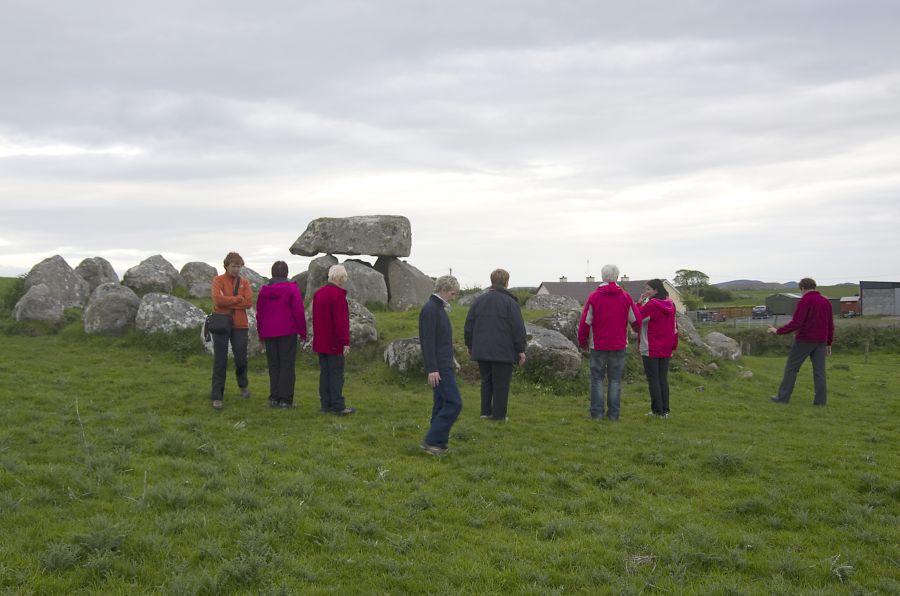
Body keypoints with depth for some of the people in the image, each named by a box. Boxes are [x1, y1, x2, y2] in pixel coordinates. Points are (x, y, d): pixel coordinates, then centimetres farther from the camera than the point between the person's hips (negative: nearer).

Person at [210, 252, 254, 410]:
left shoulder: (245, 282, 9)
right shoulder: (218, 280, 1)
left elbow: (249, 302, -6)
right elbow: (218, 299, -16)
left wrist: (228, 301, -12)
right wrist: (239, 299, -10)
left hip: (240, 326, 2)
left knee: (241, 359, 7)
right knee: (220, 362, -1)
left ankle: (243, 385, 36)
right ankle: (217, 397, 4)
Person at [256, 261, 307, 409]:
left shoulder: (264, 290, 6)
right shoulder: (292, 288, -7)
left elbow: (259, 313, 10)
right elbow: (299, 312, -10)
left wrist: (261, 334, 19)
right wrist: (303, 332, -2)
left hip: (269, 334, 4)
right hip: (288, 332, -4)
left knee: (273, 366, 11)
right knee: (287, 366, 0)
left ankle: (274, 398, 11)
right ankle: (285, 399, -1)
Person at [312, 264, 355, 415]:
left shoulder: (318, 293, 12)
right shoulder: (337, 295, -17)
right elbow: (341, 321, -20)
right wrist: (345, 342, -17)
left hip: (320, 342, 8)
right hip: (334, 343, -8)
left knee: (324, 372, 11)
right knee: (336, 374, -4)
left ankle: (326, 404, 15)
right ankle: (338, 407, -3)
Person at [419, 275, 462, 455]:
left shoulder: (439, 308, 15)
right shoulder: (430, 309, -16)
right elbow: (427, 341, -21)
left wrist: (450, 358, 24)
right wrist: (432, 369, -24)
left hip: (444, 365, 10)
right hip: (439, 367, -10)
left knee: (442, 404, 11)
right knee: (454, 403, -12)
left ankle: (438, 443, 16)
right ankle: (431, 441, -8)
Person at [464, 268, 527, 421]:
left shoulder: (479, 300, 8)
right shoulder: (510, 302, -8)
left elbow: (469, 325, 13)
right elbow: (518, 328, -10)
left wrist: (470, 345, 21)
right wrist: (521, 350, -4)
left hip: (482, 350, 5)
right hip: (503, 351, -5)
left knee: (486, 381, 15)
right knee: (501, 383, 1)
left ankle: (485, 411, 15)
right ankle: (499, 414, 2)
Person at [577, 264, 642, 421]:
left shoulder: (594, 297, -6)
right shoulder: (625, 297, -1)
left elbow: (585, 322, -5)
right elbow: (636, 320, 5)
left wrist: (582, 342, 9)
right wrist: (636, 329, 29)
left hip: (598, 345, -1)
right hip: (619, 345, 1)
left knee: (597, 378, 6)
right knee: (615, 379, 7)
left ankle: (597, 412, 3)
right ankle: (613, 413, 6)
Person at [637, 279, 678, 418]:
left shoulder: (651, 305, -15)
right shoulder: (670, 305, 7)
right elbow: (675, 326, 12)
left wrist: (639, 302, -7)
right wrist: (674, 345, 18)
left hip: (651, 349, -7)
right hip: (666, 350, 7)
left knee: (653, 379, 0)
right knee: (663, 379, 11)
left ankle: (657, 410, 0)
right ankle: (665, 410, 12)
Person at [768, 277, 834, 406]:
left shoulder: (804, 301, -14)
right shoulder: (826, 302, 7)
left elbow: (795, 323, -20)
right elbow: (830, 326, 9)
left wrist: (778, 331, -9)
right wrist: (829, 344, 17)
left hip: (804, 341, -6)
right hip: (820, 342, 6)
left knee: (791, 367, 3)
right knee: (819, 370, 5)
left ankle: (783, 397, 4)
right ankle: (820, 400, -1)